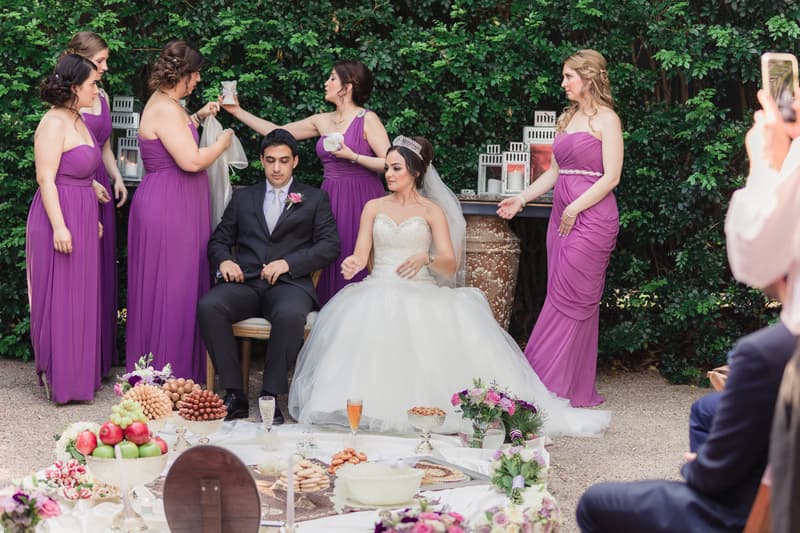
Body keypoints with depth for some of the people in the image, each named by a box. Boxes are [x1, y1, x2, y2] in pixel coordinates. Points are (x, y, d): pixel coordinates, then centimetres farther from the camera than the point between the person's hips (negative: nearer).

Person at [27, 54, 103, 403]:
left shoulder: (77, 121, 13)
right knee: (60, 299, -2)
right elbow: (46, 178, -19)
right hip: (60, 219, -9)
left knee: (81, 297, 13)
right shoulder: (54, 123, -15)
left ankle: (79, 372, 21)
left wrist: (92, 218, 18)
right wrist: (59, 226, -23)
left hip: (81, 219, 9)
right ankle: (59, 378, 5)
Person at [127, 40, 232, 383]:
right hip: (168, 208, -11)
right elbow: (192, 161, -24)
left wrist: (198, 118, 26)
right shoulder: (165, 109, -19)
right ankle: (167, 372, 3)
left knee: (180, 286, 15)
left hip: (174, 207, 11)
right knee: (169, 287, -4)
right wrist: (222, 143, -8)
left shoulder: (165, 104, 13)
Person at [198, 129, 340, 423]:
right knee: (208, 306, -31)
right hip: (245, 282, 3)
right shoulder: (243, 198, 24)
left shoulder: (315, 199, 16)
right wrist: (224, 260, -3)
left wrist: (288, 263, -9)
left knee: (290, 315, -39)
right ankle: (234, 393, -24)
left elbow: (330, 246, 5)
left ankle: (270, 395, -25)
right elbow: (219, 240, 21)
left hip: (289, 283, -3)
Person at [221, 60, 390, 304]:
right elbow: (276, 132, 15)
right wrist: (238, 112, 14)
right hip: (331, 199, 6)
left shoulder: (368, 120, -5)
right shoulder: (322, 121, 12)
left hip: (360, 199, -6)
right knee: (329, 262, -1)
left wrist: (353, 156, -17)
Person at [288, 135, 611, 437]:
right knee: (360, 323, -34)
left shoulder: (433, 211, 9)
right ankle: (372, 404, -27)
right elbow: (361, 256, 8)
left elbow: (451, 265, -1)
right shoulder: (374, 208, 17)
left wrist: (426, 258, -23)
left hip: (420, 293, -1)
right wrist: (352, 264, -17)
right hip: (379, 290, 1)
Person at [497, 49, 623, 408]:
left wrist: (574, 209, -15)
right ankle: (577, 390, 8)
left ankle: (547, 387, -8)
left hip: (592, 217, -8)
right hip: (562, 216, 8)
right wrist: (522, 199, 13)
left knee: (568, 301, -8)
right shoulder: (567, 119, 18)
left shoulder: (606, 120, -5)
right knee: (574, 303, 6)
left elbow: (611, 177, -11)